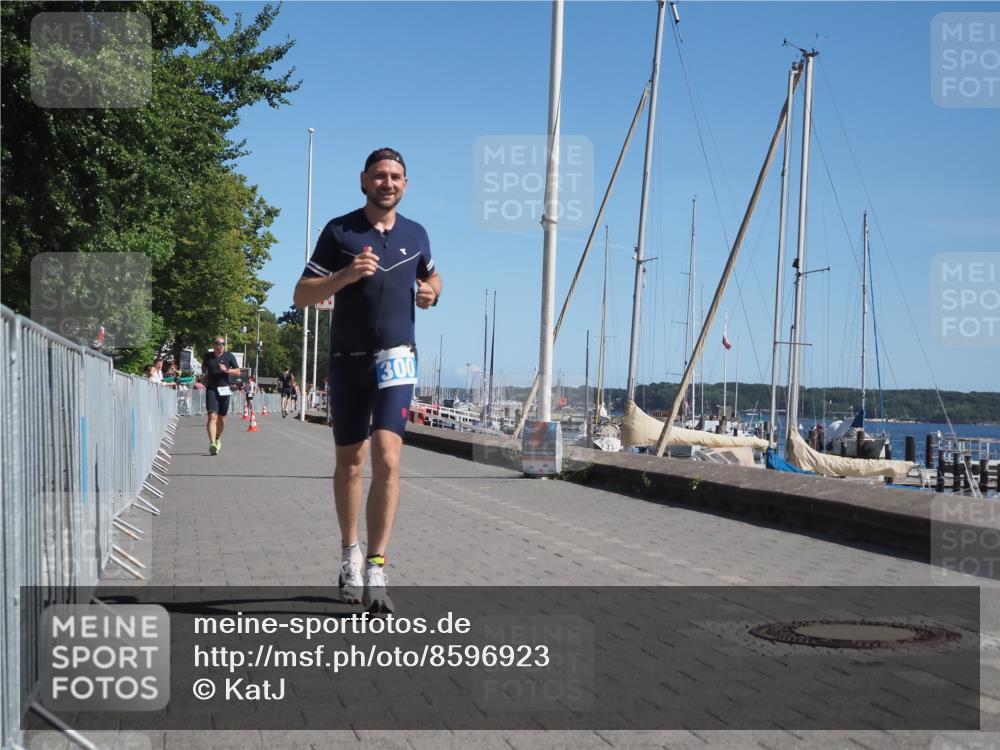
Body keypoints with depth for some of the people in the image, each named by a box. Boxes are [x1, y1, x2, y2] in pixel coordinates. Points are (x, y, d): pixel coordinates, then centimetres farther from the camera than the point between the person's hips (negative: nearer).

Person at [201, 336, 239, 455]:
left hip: (224, 389, 1)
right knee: (212, 416, -16)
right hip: (211, 389, -1)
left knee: (222, 418, 11)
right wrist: (204, 374, 9)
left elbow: (238, 371, -1)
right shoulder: (208, 356, 6)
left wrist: (226, 370, -16)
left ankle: (218, 438, 37)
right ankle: (212, 443, -26)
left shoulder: (229, 356, 1)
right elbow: (204, 366, 27)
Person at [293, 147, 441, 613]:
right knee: (349, 463, 11)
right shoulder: (339, 231, 0)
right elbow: (301, 296, -4)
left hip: (396, 359, 0)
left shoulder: (415, 234, 9)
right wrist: (347, 274, -19)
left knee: (387, 458, -17)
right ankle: (350, 555, 30)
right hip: (347, 360, 0)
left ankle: (375, 567, -18)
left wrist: (431, 291, 6)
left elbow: (430, 277, 30)